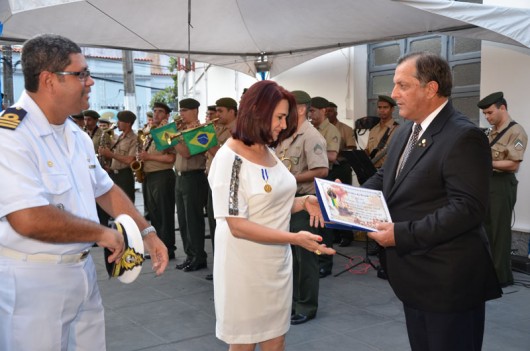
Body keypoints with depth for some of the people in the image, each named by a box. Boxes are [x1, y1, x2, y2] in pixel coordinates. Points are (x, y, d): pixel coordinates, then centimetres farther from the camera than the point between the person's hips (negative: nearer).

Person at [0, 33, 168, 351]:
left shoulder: (76, 134, 9)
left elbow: (105, 190, 18)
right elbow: (30, 220, -29)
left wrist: (147, 233, 10)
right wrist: (102, 233, -16)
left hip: (83, 271, 8)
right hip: (32, 283, -8)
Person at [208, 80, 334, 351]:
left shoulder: (268, 152, 6)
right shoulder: (229, 158, -18)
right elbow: (237, 225, -22)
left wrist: (303, 202, -3)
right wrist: (295, 238, -27)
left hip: (277, 262, 7)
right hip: (246, 266, -7)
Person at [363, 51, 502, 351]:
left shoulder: (464, 137, -19)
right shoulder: (407, 131, 10)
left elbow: (468, 209, -26)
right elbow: (385, 178, 16)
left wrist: (402, 234, -26)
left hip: (449, 280, -9)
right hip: (416, 274, 9)